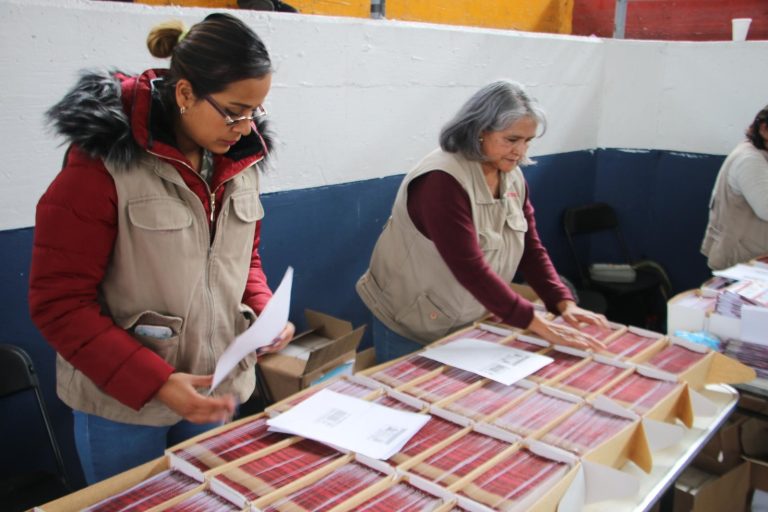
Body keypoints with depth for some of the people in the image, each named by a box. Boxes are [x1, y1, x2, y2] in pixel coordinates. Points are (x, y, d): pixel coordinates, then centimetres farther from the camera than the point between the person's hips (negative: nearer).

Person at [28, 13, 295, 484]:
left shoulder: (239, 158, -1)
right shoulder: (105, 163, -18)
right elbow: (59, 302, -17)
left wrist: (265, 313, -8)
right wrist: (155, 383, -24)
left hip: (214, 393, 5)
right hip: (122, 404, -5)